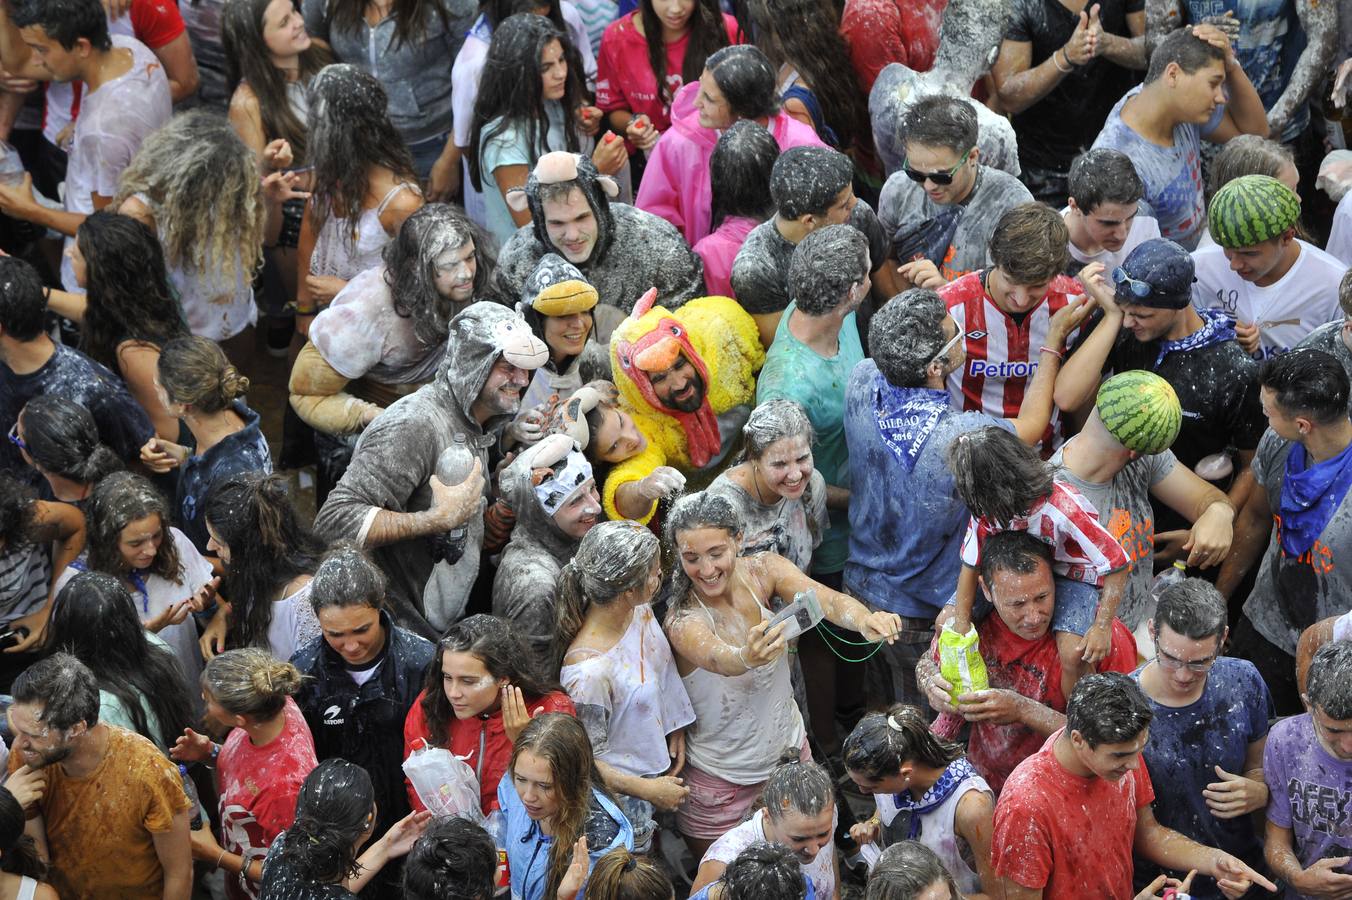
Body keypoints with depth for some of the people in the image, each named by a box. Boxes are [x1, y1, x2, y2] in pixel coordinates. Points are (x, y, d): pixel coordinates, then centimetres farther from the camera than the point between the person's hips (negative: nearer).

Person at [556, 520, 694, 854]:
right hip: (620, 799, -8)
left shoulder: (639, 612, -14)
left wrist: (675, 732, 8)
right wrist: (647, 790, -19)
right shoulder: (587, 671, -38)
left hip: (654, 772, 8)